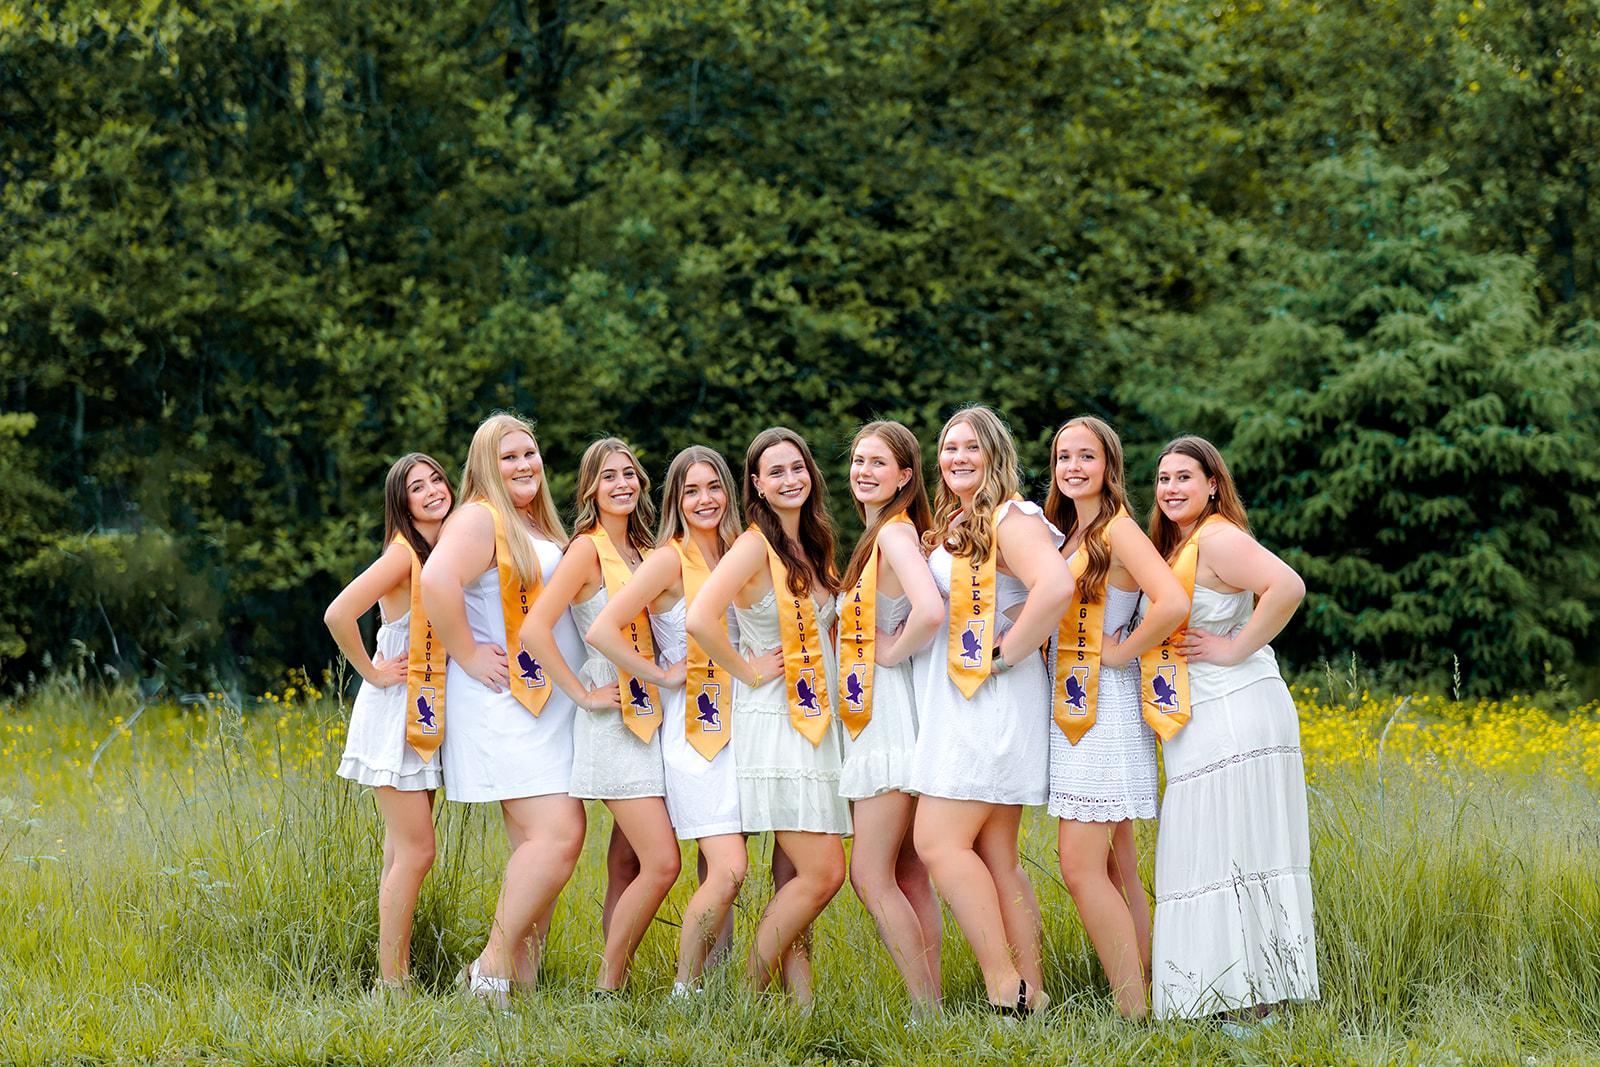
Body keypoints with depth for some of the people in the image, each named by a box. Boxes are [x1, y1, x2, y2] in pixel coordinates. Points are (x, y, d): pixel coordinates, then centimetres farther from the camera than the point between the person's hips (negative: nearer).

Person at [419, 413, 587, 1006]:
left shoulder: (541, 529, 20)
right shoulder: (480, 518, -8)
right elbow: (437, 582, -26)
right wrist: (468, 657, -19)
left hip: (551, 706, 9)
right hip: (503, 706, -9)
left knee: (538, 847, 5)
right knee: (558, 838, -18)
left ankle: (521, 978, 8)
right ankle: (492, 968, -11)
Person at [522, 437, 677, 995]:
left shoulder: (641, 550, 15)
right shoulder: (588, 550, -9)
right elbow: (534, 629, -19)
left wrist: (677, 666, 11)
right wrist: (583, 695, -15)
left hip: (649, 714, 8)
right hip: (613, 720, -8)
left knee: (628, 864, 6)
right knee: (662, 863, -13)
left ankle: (614, 983, 9)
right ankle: (608, 990, -3)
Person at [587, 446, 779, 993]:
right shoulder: (670, 559, -8)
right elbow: (602, 630, -18)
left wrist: (761, 665, 7)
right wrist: (661, 676, -11)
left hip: (738, 721, 6)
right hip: (693, 727, -6)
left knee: (721, 873, 2)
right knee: (728, 869, -16)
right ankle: (684, 991, -5)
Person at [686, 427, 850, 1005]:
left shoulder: (813, 546, 14)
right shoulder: (755, 545, -11)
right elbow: (700, 618, -26)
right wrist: (748, 673, -15)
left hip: (817, 720, 8)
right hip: (774, 722, -8)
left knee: (795, 882, 6)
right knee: (822, 874, -12)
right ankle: (747, 994, -3)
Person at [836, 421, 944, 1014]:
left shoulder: (895, 533, -14)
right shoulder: (881, 535, 16)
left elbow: (931, 611, -31)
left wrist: (893, 652, -15)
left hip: (892, 710, -10)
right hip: (873, 713, 10)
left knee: (871, 876, -9)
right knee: (908, 875, 10)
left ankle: (928, 1011, -7)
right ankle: (931, 1004, 13)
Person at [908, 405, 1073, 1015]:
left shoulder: (1010, 518, -11)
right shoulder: (949, 527, 18)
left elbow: (1056, 585, -27)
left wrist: (1007, 653, -20)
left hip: (991, 697, -9)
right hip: (954, 702, 9)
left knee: (938, 840, -13)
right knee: (995, 859, 7)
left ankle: (1005, 988, -11)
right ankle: (1030, 994, 9)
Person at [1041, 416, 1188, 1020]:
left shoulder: (1119, 530, -11)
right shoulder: (1068, 536, 16)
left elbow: (1173, 604, -25)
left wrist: (1123, 653, -15)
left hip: (1107, 705, -9)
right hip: (1073, 709, 9)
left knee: (1081, 867, -13)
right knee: (1115, 867, 9)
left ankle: (1135, 1013, -11)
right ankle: (1143, 993, 12)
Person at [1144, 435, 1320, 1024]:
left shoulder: (1219, 539, -11)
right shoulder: (1176, 547, 19)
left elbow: (1288, 587, -25)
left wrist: (1235, 650, -19)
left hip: (1234, 720, -10)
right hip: (1200, 729, 10)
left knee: (1231, 857, -9)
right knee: (1211, 858, 8)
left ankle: (1251, 997, -8)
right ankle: (1242, 995, 9)